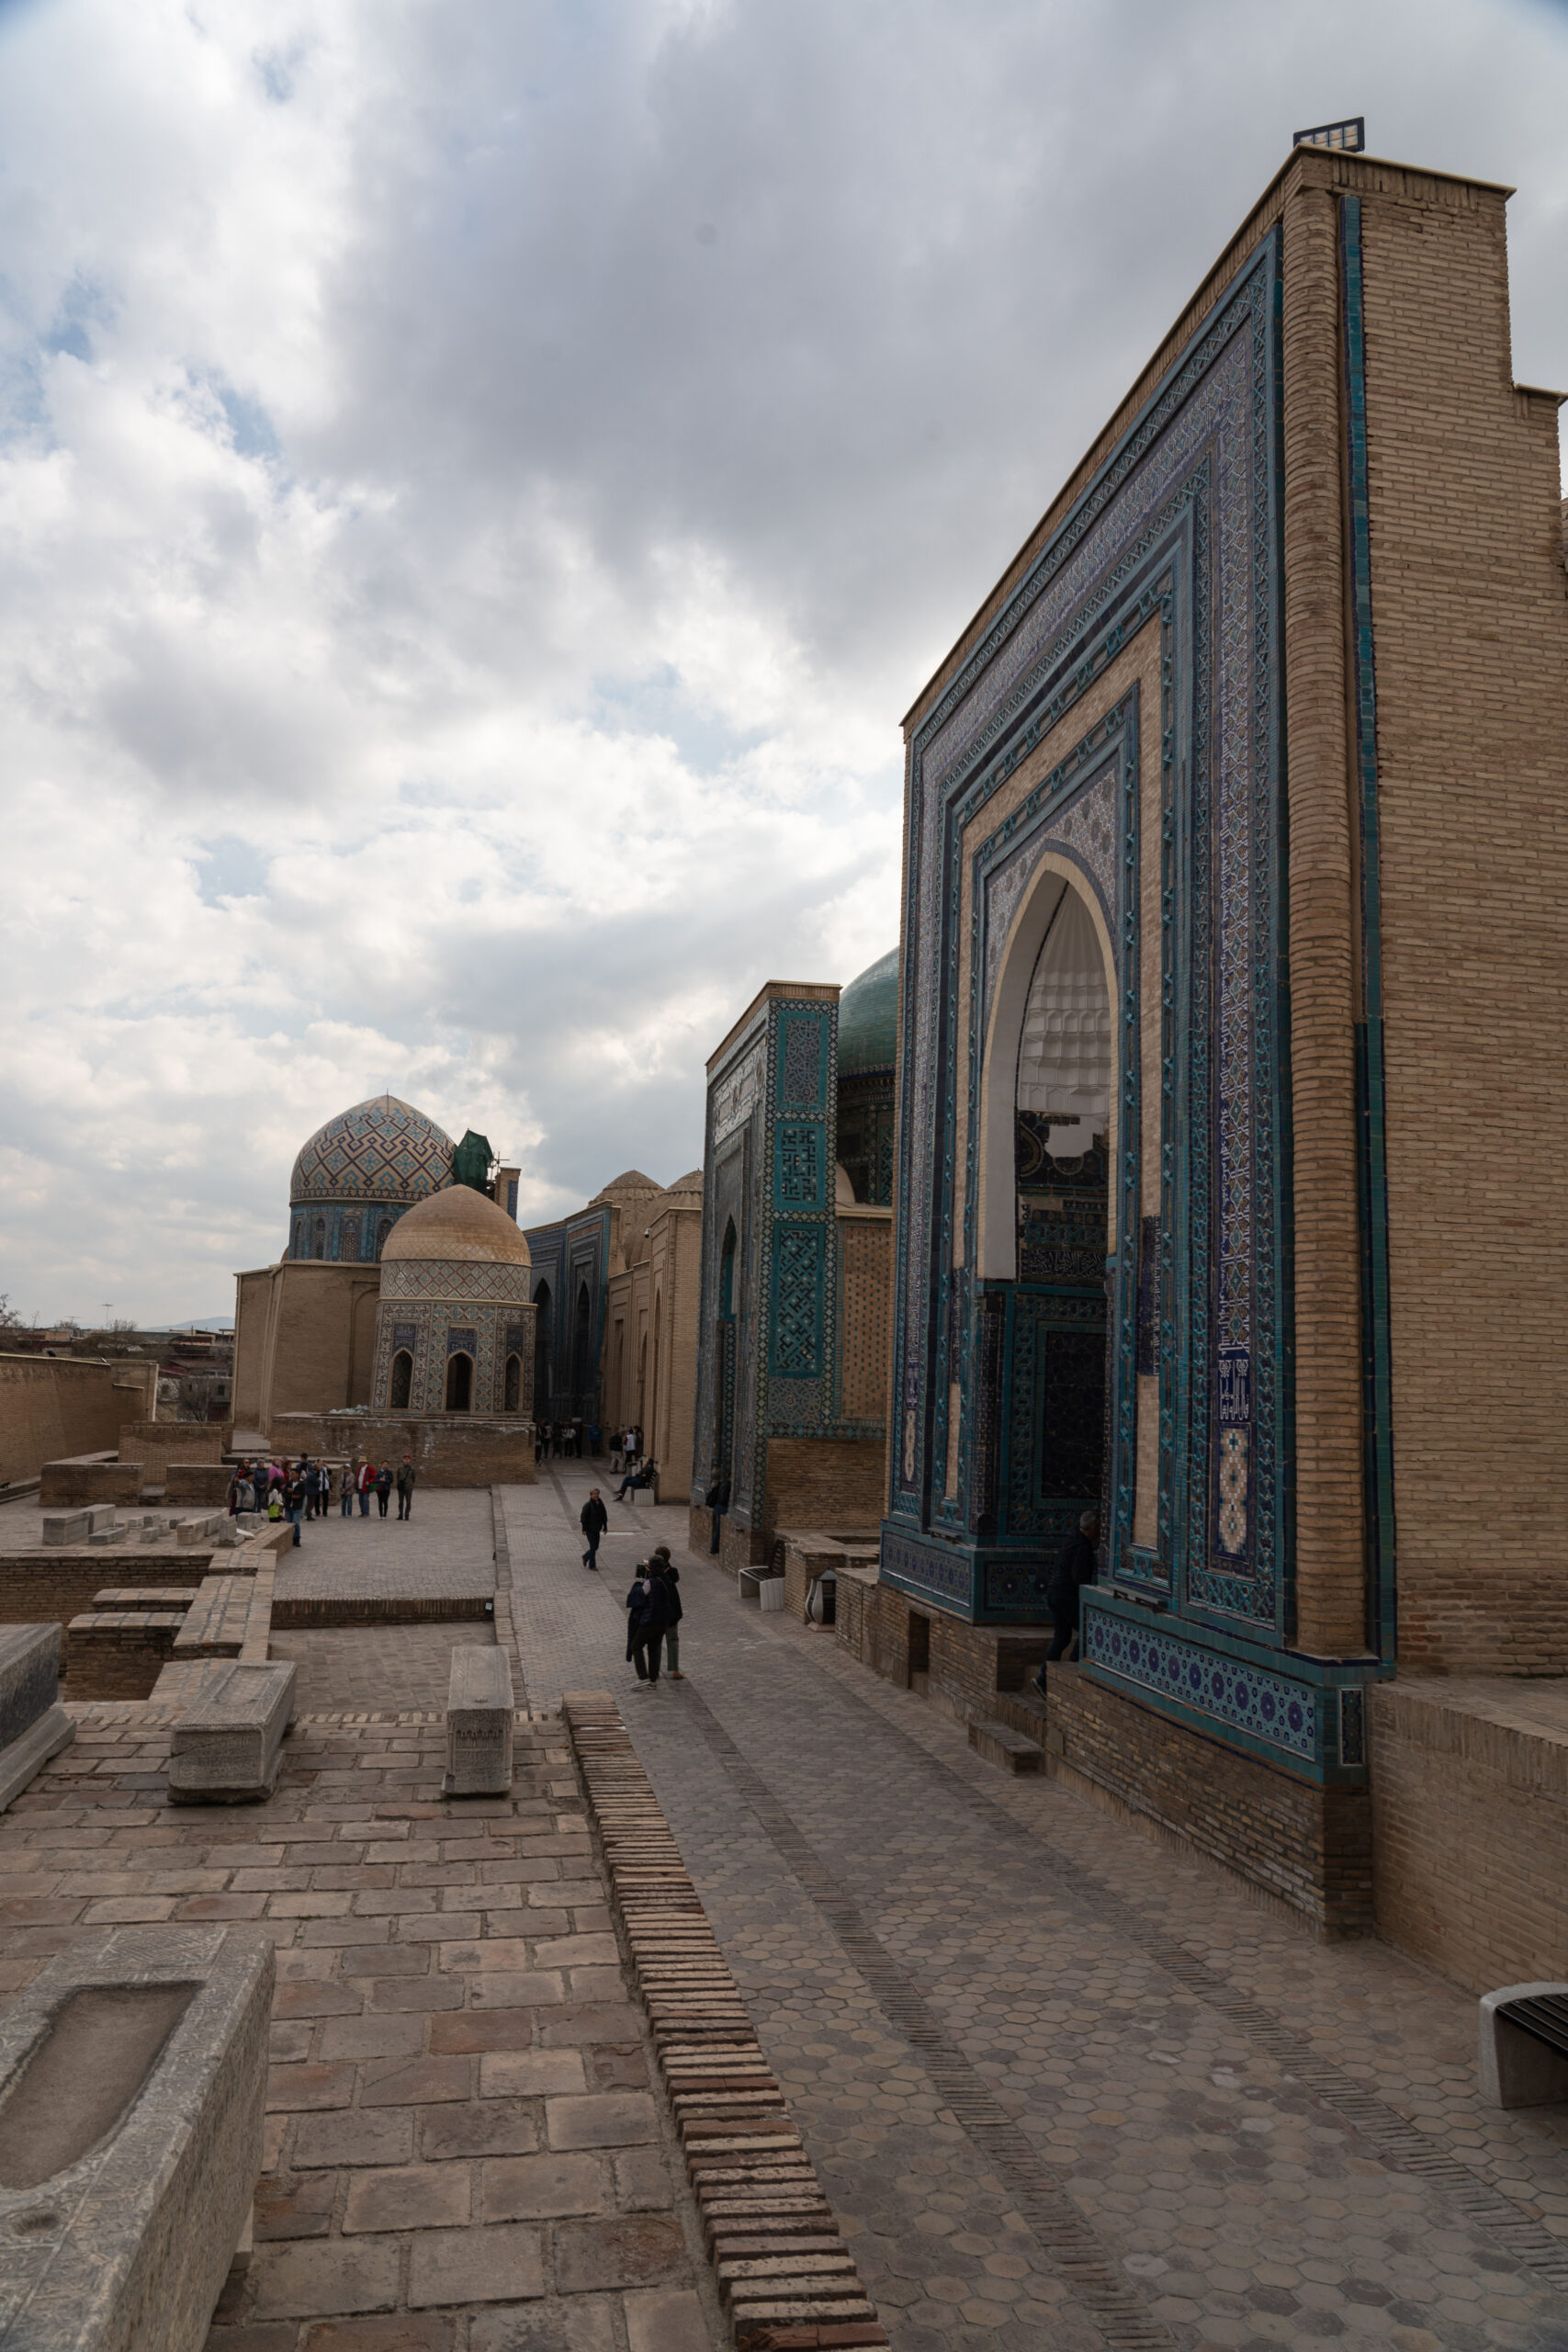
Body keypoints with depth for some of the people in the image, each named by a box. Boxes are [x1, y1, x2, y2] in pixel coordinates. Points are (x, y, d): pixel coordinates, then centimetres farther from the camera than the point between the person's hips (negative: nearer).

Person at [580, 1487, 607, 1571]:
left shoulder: (600, 1504, 4)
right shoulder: (588, 1505, -15)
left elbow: (604, 1516, 12)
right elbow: (583, 1517, -15)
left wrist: (605, 1527, 12)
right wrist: (583, 1529, -18)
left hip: (597, 1529, 6)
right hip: (589, 1529, -6)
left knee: (596, 1547, 12)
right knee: (593, 1547, -6)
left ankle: (585, 1557, 37)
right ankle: (592, 1565, 6)